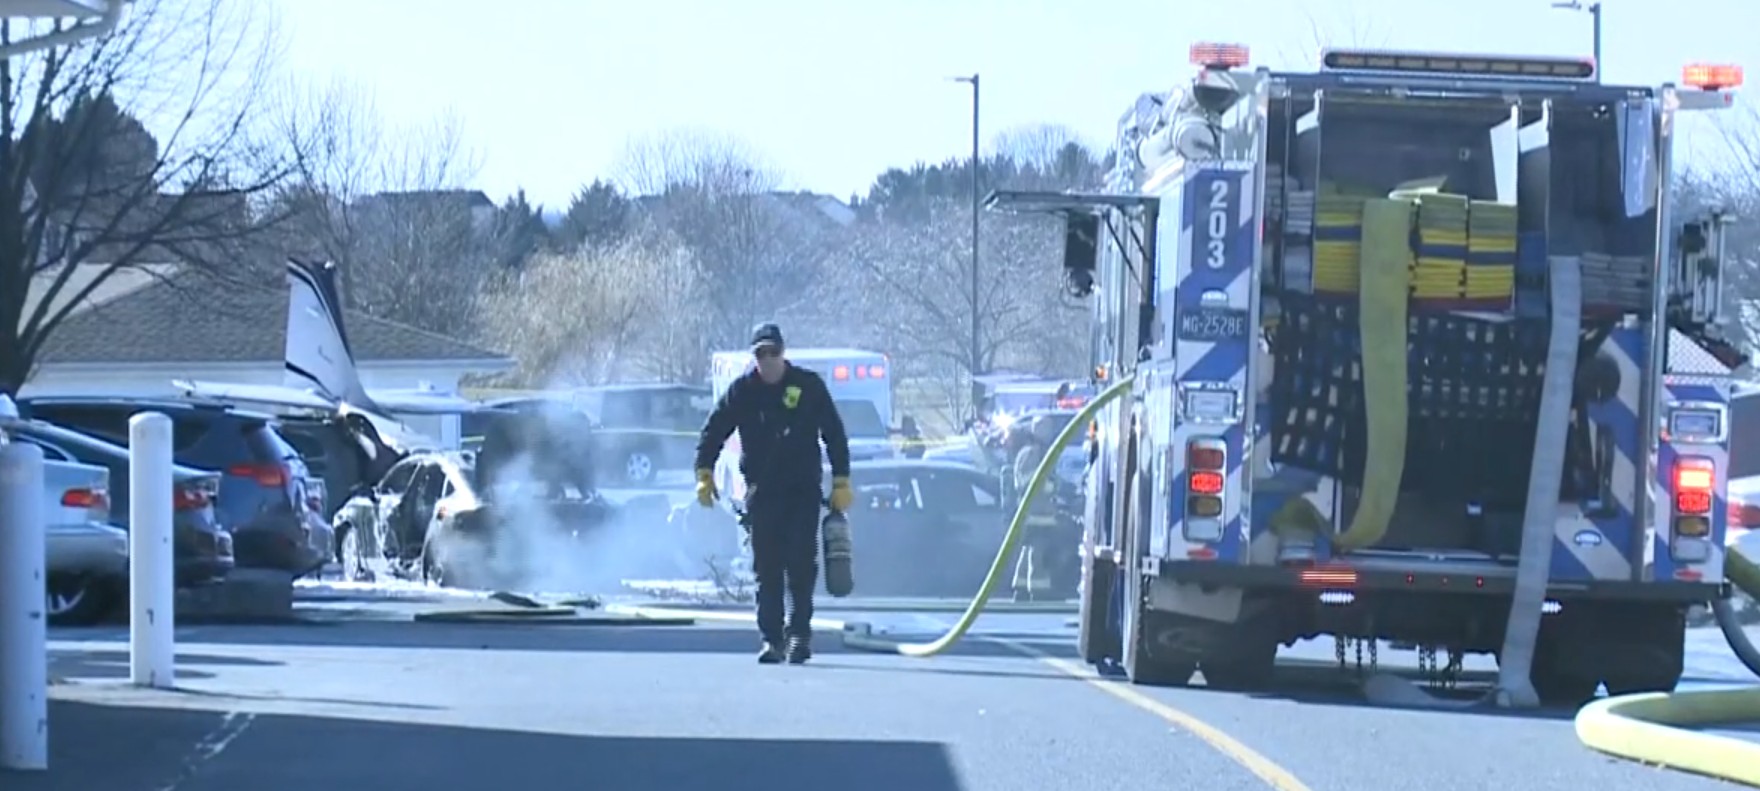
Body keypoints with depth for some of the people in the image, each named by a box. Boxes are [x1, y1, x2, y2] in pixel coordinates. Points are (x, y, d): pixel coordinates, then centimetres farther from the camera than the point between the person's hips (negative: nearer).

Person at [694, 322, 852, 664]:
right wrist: (704, 474, -6)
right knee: (767, 568, 0)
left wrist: (841, 483, 1)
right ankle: (771, 638, 3)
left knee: (801, 562, -10)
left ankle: (800, 630, -3)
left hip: (803, 490, -1)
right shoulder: (742, 390, 4)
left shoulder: (809, 385, 1)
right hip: (762, 491, 1)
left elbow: (834, 435, 5)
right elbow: (713, 432, 6)